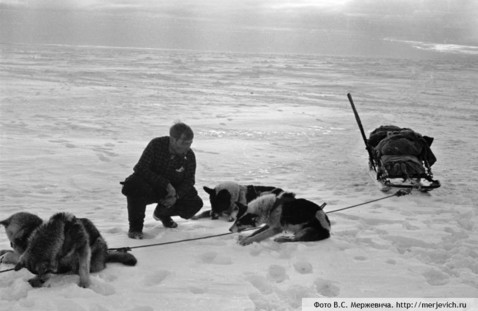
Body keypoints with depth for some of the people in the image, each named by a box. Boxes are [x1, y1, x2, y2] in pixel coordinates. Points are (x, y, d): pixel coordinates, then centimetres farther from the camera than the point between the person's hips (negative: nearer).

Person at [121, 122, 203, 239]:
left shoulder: (189, 155, -12)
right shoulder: (156, 144, -22)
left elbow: (189, 180, -5)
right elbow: (142, 169, -25)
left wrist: (176, 196, -25)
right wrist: (166, 185, -31)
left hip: (172, 190, 4)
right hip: (149, 184, -4)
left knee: (195, 203, -15)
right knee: (133, 185, -39)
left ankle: (162, 213, 18)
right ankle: (135, 226, -12)